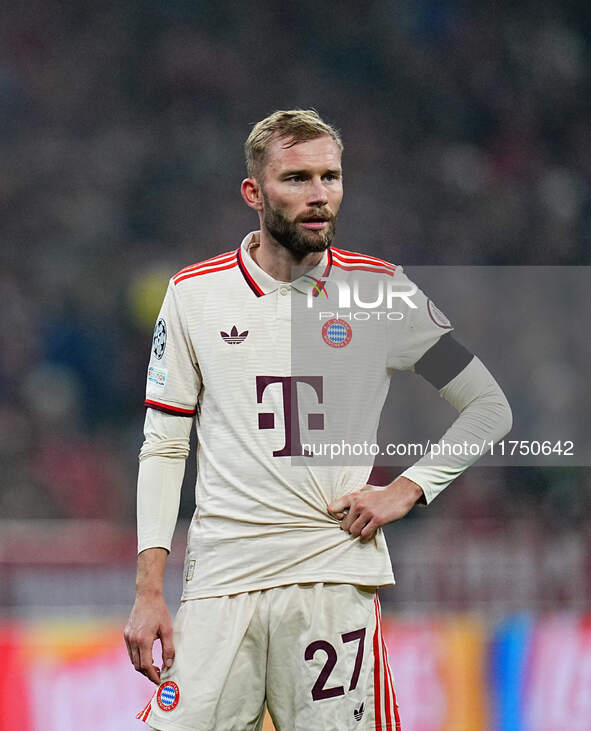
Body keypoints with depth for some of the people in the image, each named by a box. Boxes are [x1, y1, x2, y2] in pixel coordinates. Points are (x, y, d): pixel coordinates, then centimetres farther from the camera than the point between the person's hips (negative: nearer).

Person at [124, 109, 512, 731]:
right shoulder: (194, 294, 6)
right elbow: (164, 449, 8)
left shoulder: (379, 289, 5)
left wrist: (407, 489, -2)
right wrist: (148, 594, 0)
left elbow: (489, 409, 11)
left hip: (334, 569, 0)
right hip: (220, 575, 0)